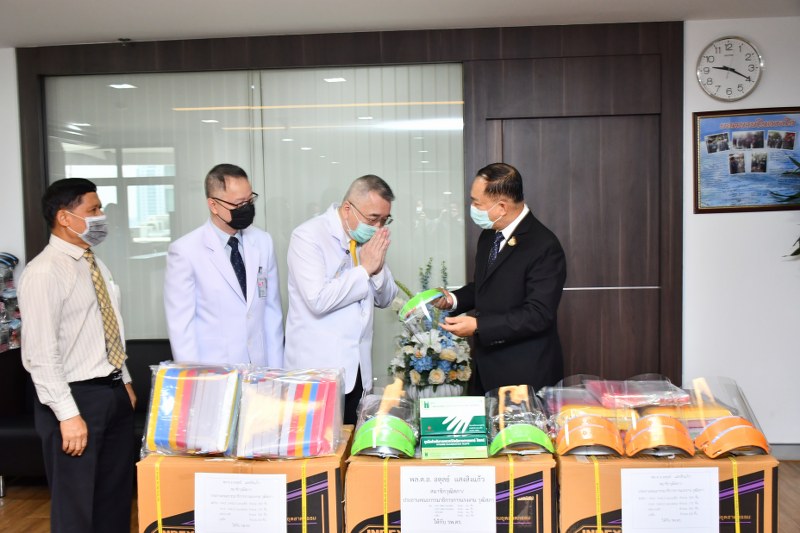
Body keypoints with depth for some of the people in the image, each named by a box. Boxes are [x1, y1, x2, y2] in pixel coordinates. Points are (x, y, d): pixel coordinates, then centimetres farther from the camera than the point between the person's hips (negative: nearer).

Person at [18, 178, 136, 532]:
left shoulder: (95, 265, 11)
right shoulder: (44, 273, -17)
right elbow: (41, 352, -21)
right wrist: (68, 413, -23)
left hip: (114, 392, 8)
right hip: (77, 396, -8)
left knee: (116, 496, 18)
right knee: (75, 504, 6)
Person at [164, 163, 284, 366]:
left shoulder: (263, 242, 2)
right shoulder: (185, 251, -10)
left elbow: (272, 310, 5)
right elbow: (180, 324, -7)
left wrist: (276, 371, 2)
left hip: (260, 370, 4)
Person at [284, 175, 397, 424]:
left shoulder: (369, 239, 9)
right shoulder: (309, 236, -11)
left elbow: (385, 299, 14)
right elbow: (318, 300, -24)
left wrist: (378, 268, -6)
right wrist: (364, 269, -15)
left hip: (357, 368, 6)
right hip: (318, 368, -6)